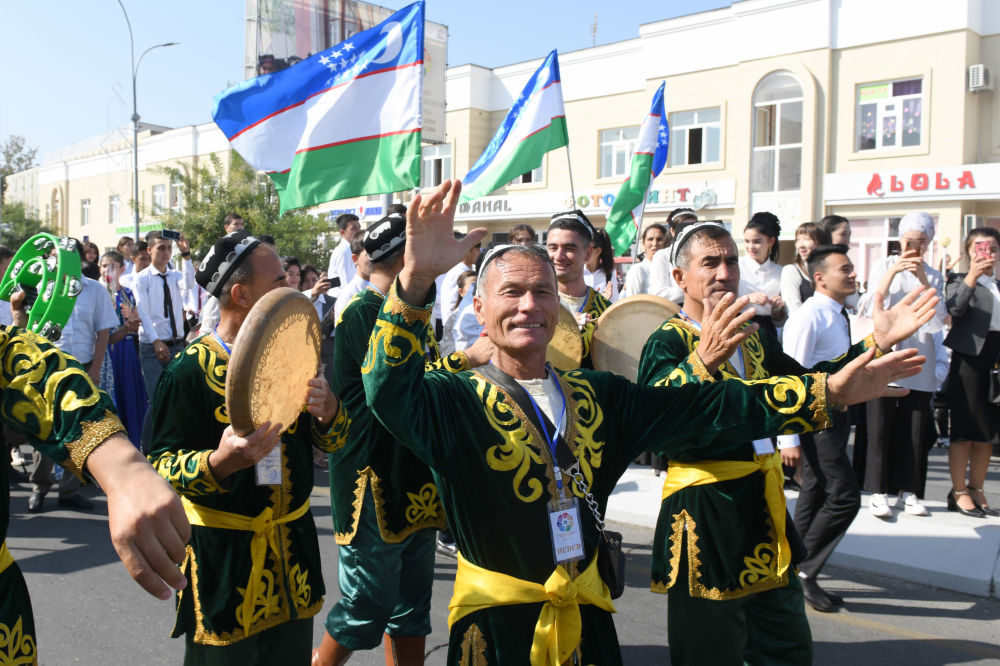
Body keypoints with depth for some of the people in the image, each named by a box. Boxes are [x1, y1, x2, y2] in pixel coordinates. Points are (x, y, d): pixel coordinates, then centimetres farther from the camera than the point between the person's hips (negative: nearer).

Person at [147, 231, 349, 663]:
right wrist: (220, 461, -32)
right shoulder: (190, 370, -15)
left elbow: (330, 441, 8)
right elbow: (161, 466, -13)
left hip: (293, 545, 6)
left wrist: (329, 412, -14)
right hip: (222, 557, -5)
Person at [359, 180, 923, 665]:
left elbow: (700, 406, -2)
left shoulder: (595, 396, 3)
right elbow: (389, 389, -32)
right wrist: (417, 277, -48)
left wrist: (830, 392, -10)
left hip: (586, 617, 5)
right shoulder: (458, 402, -12)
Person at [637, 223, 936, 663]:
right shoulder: (668, 342, -12)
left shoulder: (752, 336, 11)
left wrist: (876, 343, 10)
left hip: (764, 507, 8)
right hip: (705, 514, -7)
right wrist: (703, 359, -47)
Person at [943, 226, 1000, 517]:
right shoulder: (960, 280, 1)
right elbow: (955, 309, -18)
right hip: (970, 357, -6)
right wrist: (972, 276, -24)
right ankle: (959, 492, 6)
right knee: (965, 430, -2)